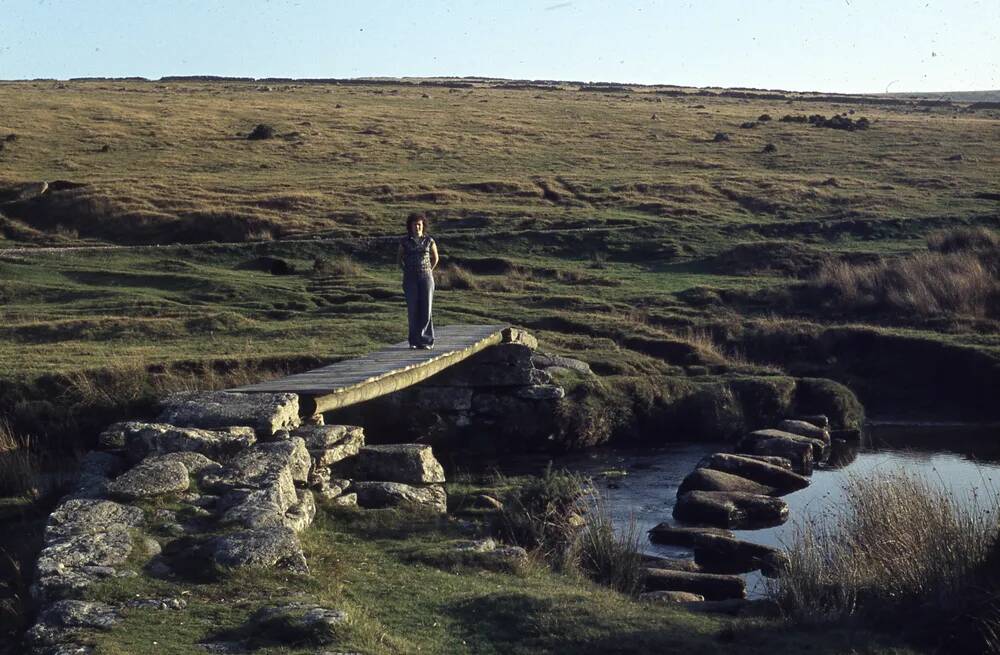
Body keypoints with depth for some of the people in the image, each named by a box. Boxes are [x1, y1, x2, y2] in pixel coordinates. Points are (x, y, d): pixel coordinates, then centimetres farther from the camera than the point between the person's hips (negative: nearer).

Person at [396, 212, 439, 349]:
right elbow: (399, 258, 15)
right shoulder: (405, 241, 1)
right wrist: (407, 272, 6)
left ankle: (426, 341, 3)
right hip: (410, 279, 0)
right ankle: (414, 341, 7)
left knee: (426, 309, -4)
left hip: (425, 277, 0)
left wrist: (428, 272, 9)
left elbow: (435, 258, 15)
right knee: (412, 309, -1)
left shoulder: (429, 240, 1)